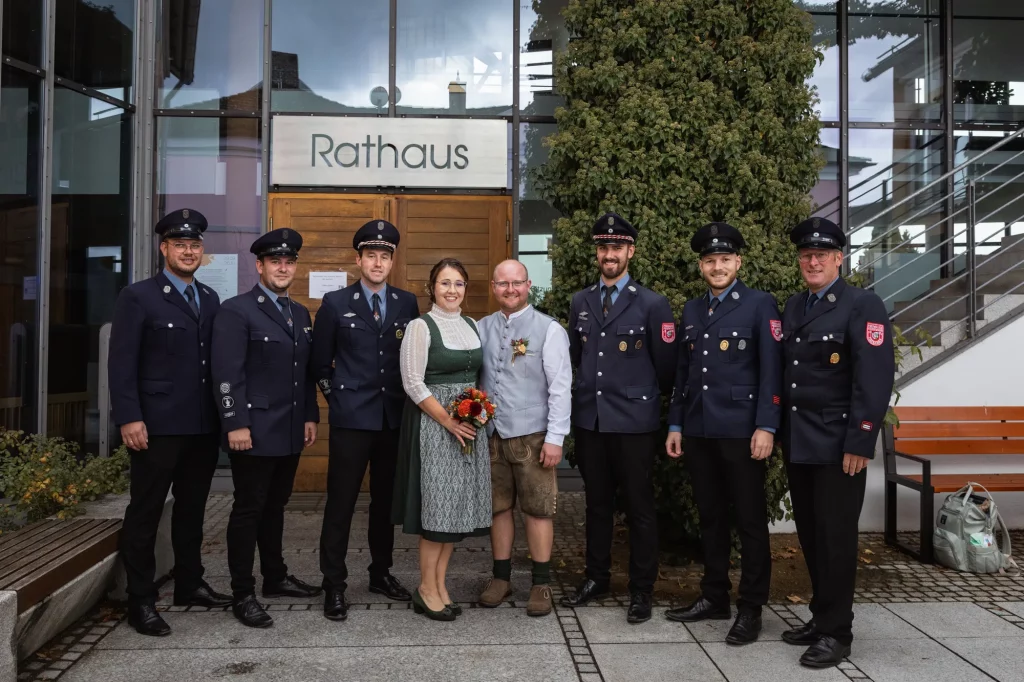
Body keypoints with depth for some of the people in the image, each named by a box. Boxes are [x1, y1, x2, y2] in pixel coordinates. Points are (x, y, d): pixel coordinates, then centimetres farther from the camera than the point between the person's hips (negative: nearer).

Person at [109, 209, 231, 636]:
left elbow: (216, 359, 13)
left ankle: (189, 585, 28)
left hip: (203, 426, 6)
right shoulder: (138, 297, -3)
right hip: (159, 426, -6)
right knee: (145, 512, 3)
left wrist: (222, 415, 7)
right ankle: (141, 601, 13)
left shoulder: (210, 299, 14)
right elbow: (122, 364, -8)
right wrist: (129, 418, -16)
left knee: (192, 508, 15)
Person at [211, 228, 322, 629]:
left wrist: (311, 416, 12)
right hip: (254, 431, -6)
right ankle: (242, 594, 11)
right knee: (249, 509, 1)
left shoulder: (300, 313, 15)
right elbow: (227, 374, -13)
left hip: (291, 431, 7)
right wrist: (236, 424, -17)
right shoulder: (236, 311, -7)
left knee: (275, 506, 17)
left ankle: (275, 577, 30)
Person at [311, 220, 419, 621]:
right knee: (341, 502, 0)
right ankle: (334, 585, 11)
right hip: (351, 418, -2)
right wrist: (336, 395, 3)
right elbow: (320, 361, 6)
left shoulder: (407, 304, 6)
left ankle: (381, 573, 28)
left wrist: (407, 401, 4)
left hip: (395, 419, 3)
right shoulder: (335, 303, 1)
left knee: (386, 499, 13)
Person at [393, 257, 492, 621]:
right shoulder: (421, 326, -7)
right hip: (432, 423, -6)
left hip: (469, 424, 6)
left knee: (458, 505, 8)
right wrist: (449, 421, -16)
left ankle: (440, 583, 21)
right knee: (437, 503, -3)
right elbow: (413, 384, -12)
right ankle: (427, 588, 12)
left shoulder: (472, 326, 11)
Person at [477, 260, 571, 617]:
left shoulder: (549, 329, -5)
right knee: (497, 506, 12)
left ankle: (541, 583, 18)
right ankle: (501, 577, 26)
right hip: (491, 433, 4)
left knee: (537, 509, 5)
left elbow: (560, 387, -8)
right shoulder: (483, 328, 7)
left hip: (531, 435, -4)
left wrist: (555, 437, -13)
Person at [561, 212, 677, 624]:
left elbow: (666, 368, 0)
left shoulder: (652, 305, -5)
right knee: (597, 503, 15)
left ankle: (641, 590, 18)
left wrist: (640, 396, 9)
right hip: (589, 420, 4)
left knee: (639, 507, 6)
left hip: (634, 422, -4)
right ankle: (597, 577, 29)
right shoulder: (580, 302, 8)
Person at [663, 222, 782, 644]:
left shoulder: (760, 305, -3)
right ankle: (714, 597, 26)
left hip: (741, 431, -5)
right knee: (710, 517, 14)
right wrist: (676, 424, 12)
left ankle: (751, 609, 16)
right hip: (699, 432, 5)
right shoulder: (691, 310, 13)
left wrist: (766, 427, -15)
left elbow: (771, 370, -8)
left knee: (750, 520, 5)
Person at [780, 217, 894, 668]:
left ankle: (836, 631, 14)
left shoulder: (863, 305, -8)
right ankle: (821, 618, 26)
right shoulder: (793, 307, 13)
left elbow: (876, 379, -14)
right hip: (797, 443, 6)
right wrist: (779, 430, 10)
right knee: (810, 535, 13)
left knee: (835, 537, 2)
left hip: (838, 444, -6)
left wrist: (859, 443, -18)